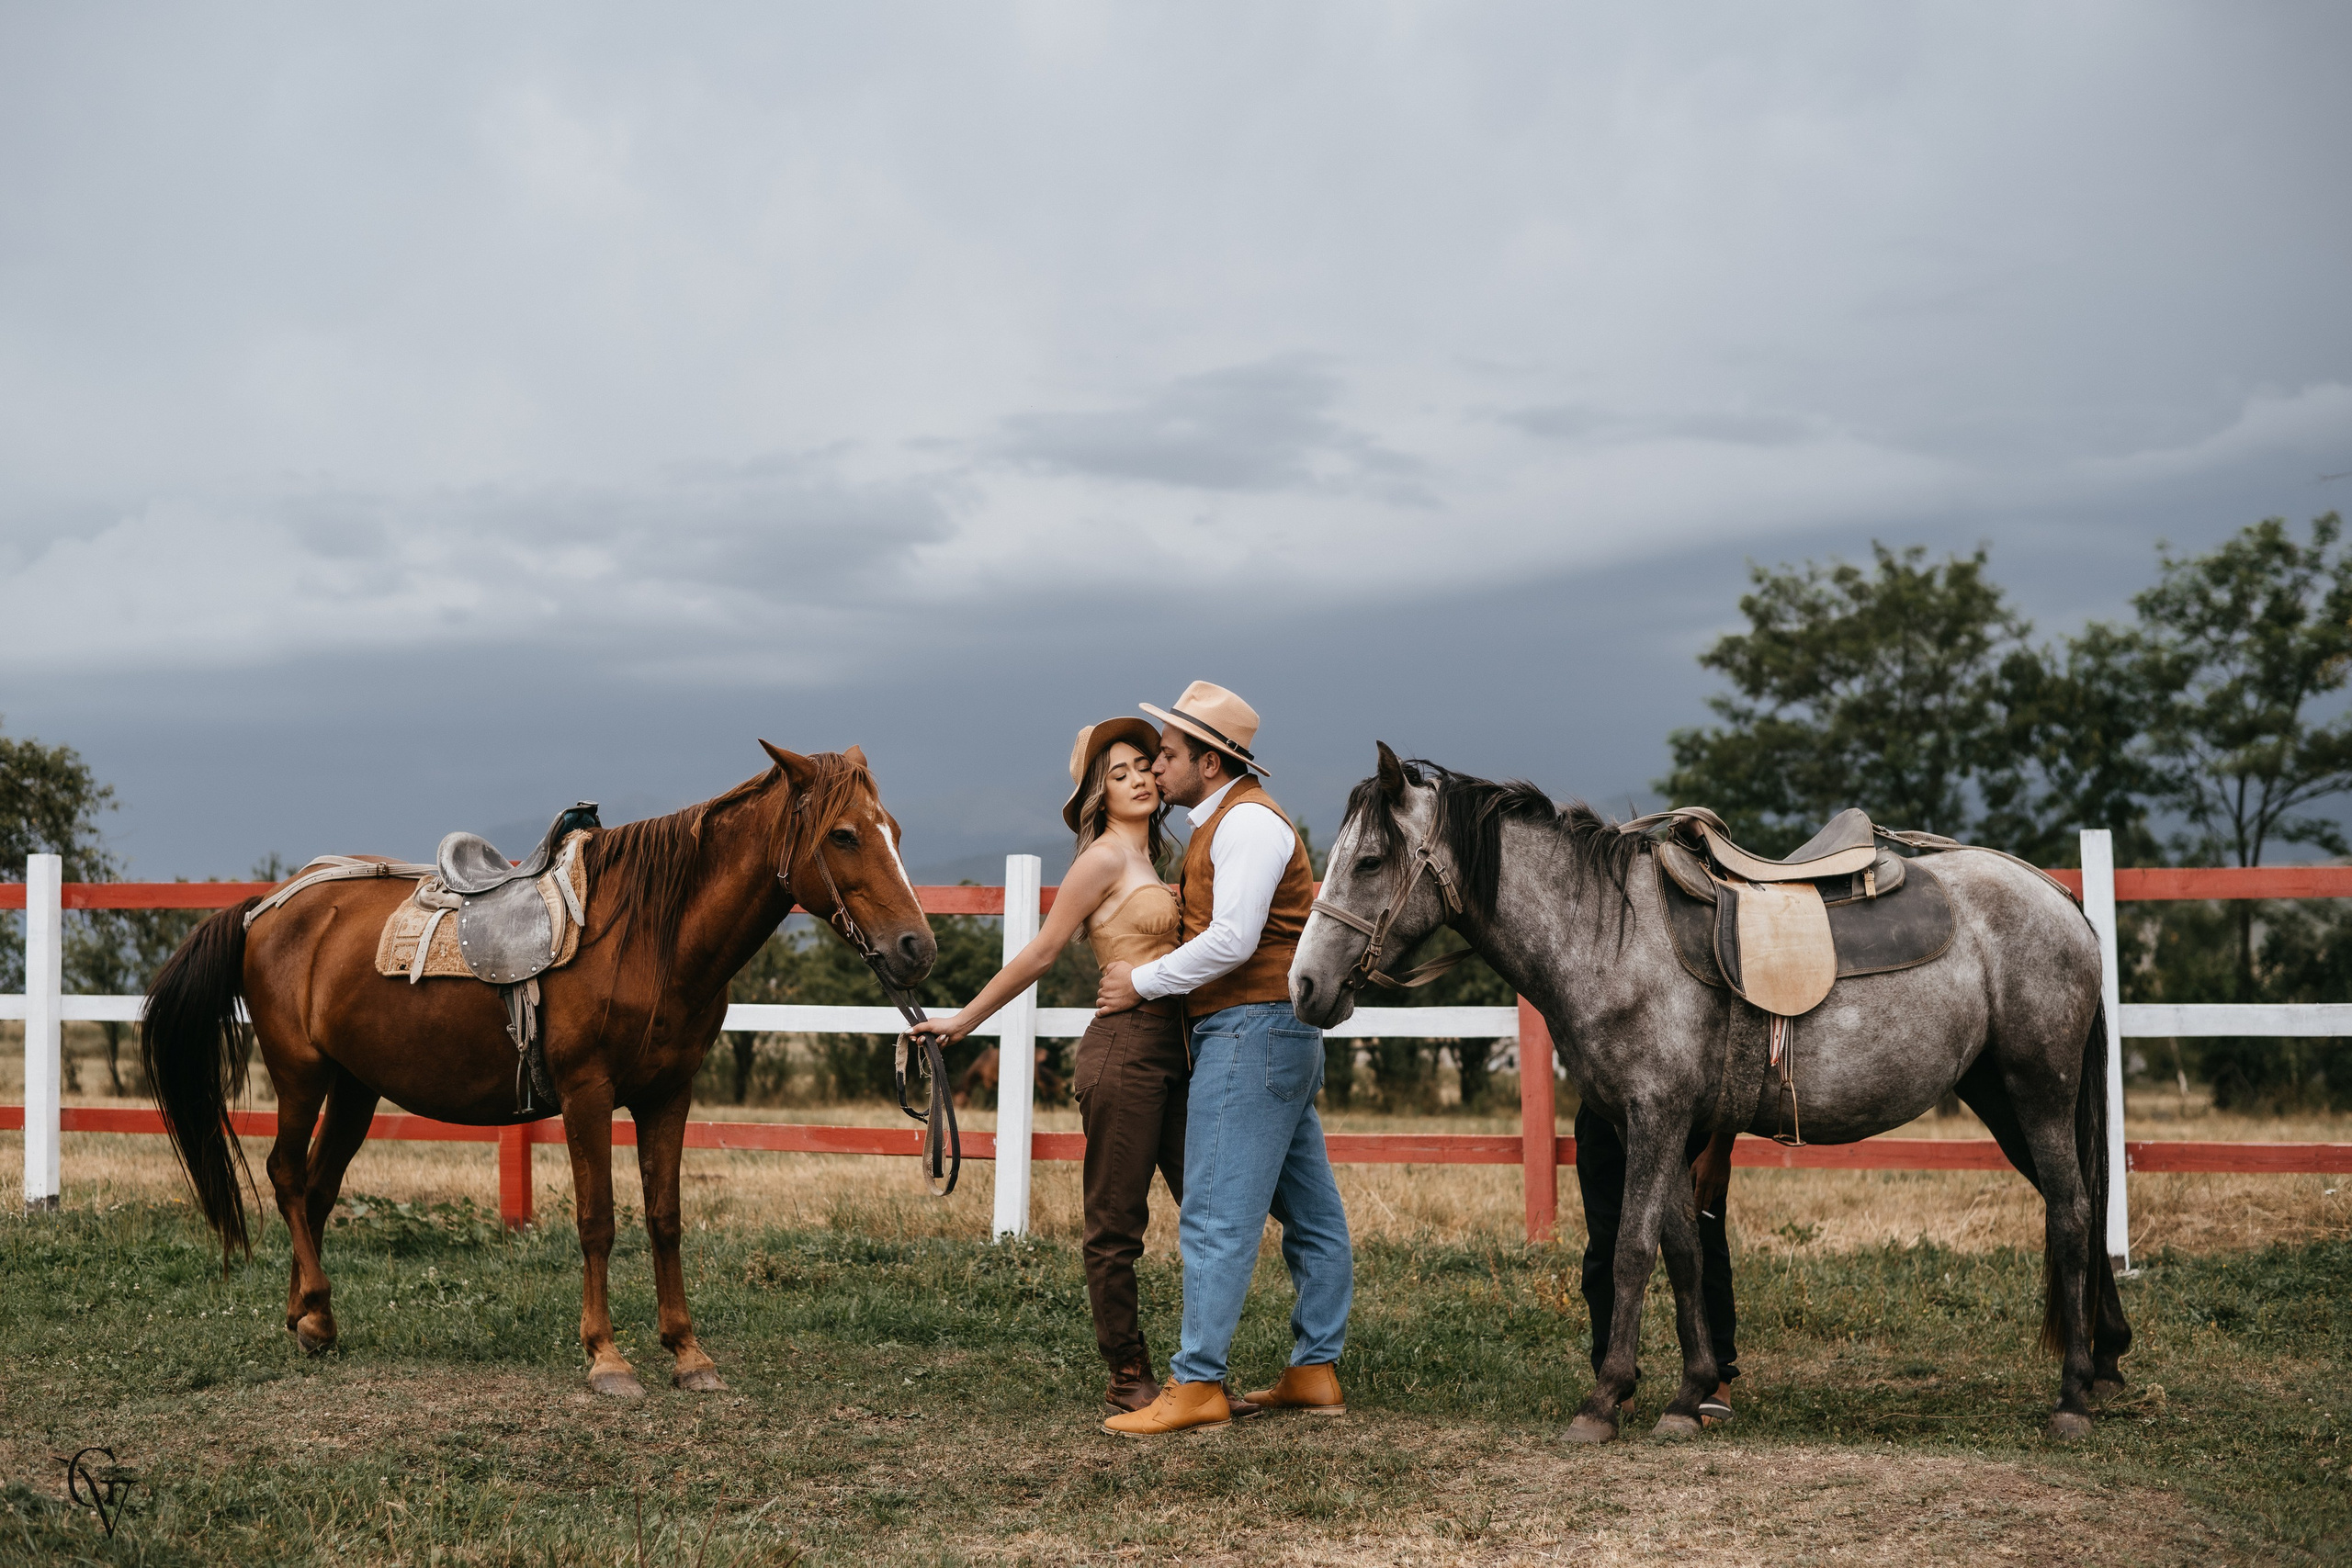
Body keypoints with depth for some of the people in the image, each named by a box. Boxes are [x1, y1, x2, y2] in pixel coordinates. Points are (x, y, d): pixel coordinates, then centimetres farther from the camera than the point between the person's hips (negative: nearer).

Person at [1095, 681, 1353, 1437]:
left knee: (1216, 1214, -11)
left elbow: (1232, 940, -21)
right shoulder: (1221, 823, 20)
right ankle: (1315, 1372, 15)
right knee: (1309, 1211, 11)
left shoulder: (1248, 821, -12)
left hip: (1252, 1027, -11)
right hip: (1269, 1033, 11)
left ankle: (1198, 1383, -12)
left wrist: (1143, 982, -12)